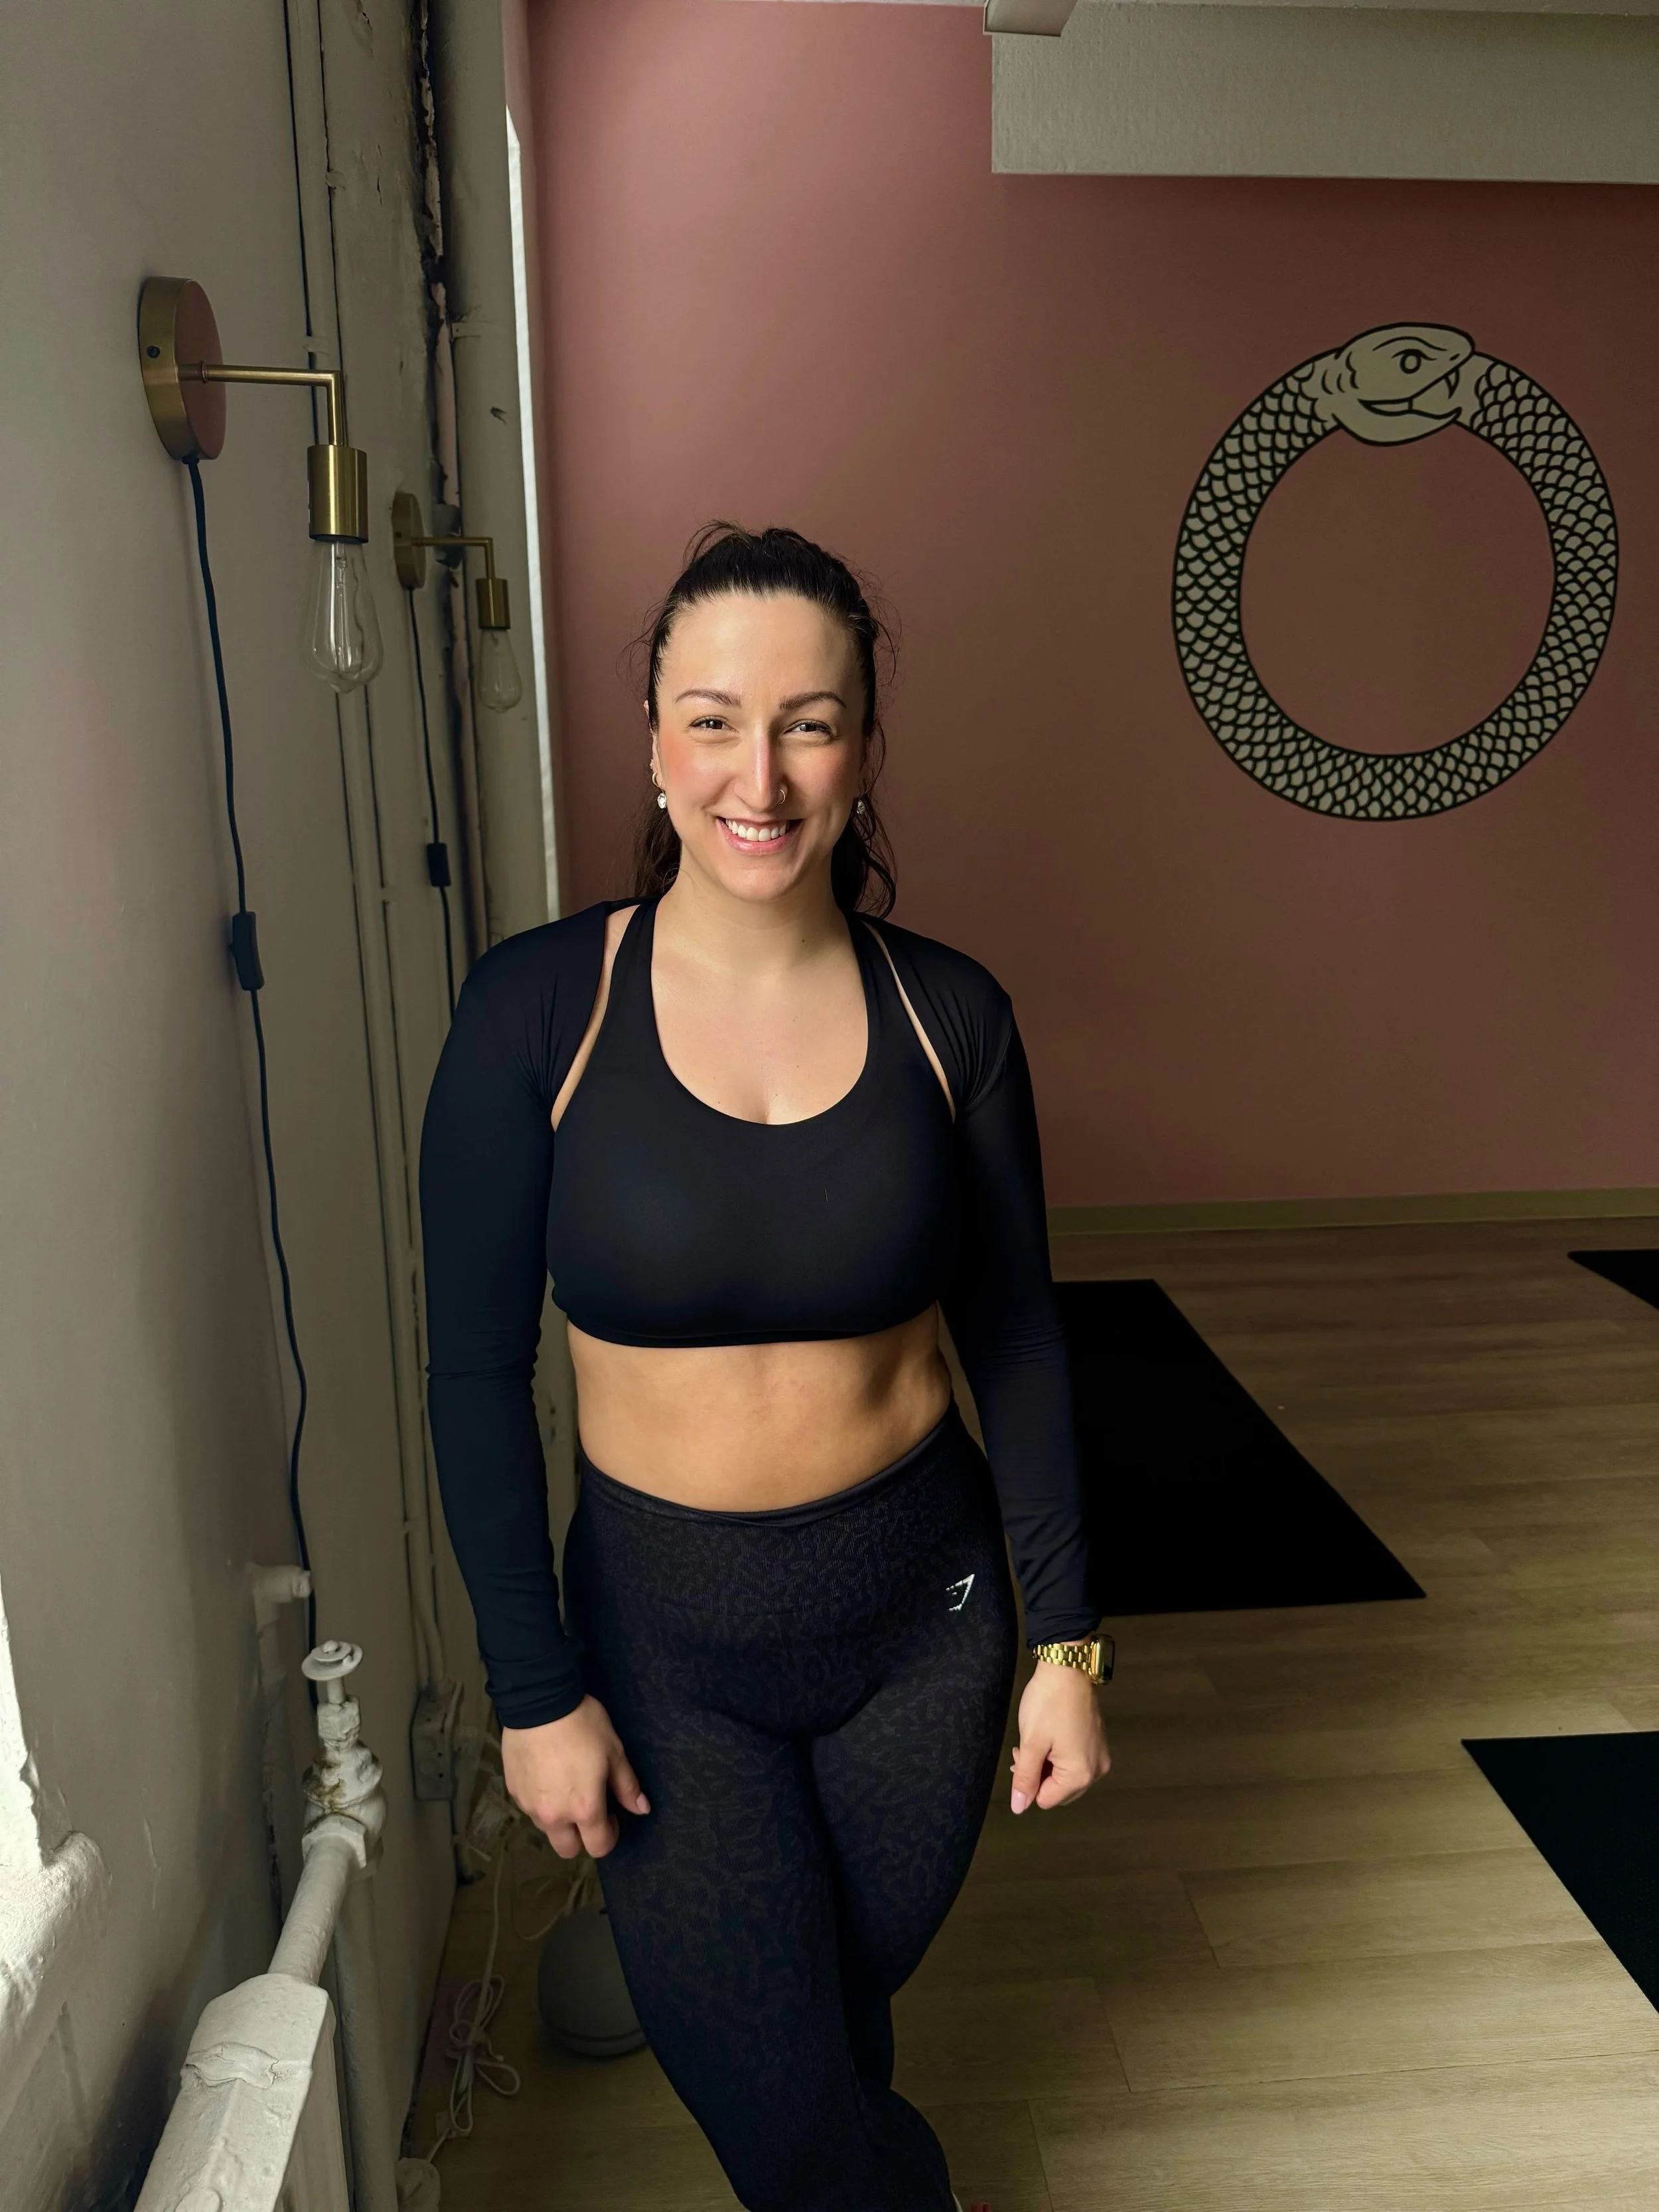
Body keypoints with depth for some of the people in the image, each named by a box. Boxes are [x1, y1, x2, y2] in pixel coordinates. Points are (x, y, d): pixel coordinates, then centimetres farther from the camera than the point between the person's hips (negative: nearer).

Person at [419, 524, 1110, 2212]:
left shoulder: (946, 1012, -10)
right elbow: (476, 1376, -9)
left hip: (923, 1605, 2)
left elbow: (1016, 1340, -2)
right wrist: (535, 1693, -7)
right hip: (663, 1626, -1)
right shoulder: (538, 1008, -15)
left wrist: (1065, 1641, 0)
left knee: (856, 1992, 24)